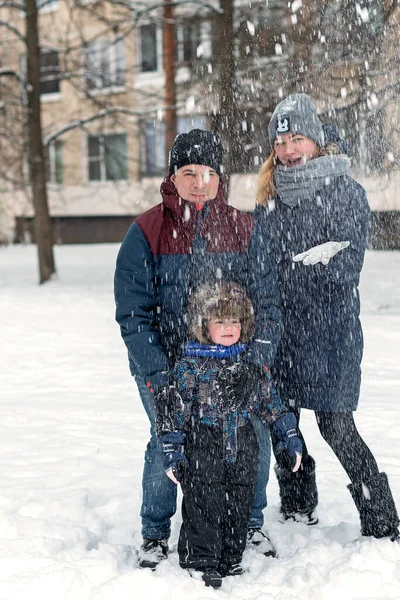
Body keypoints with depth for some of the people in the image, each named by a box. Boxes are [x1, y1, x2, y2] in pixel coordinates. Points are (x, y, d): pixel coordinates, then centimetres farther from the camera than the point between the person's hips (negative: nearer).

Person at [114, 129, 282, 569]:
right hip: (164, 366, -2)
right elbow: (132, 312, -9)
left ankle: (250, 524, 25)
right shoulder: (146, 232, -6)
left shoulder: (242, 229, 2)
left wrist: (259, 358, -11)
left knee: (254, 438, -2)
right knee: (166, 444, -7)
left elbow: (266, 298, 1)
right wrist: (157, 372, -17)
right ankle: (155, 533, 18)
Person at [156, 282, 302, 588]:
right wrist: (172, 450, -9)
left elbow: (270, 402, 14)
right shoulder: (190, 366, -8)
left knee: (238, 511, 12)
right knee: (202, 510, -1)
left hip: (242, 455, 4)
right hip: (202, 453, -4)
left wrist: (289, 437, 11)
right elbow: (173, 409, -6)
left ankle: (230, 560, 27)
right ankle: (201, 563, 13)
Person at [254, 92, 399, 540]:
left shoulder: (345, 192, -4)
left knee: (336, 426, -7)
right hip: (279, 325, 6)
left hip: (329, 326, -6)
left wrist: (289, 265, -13)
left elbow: (346, 266, -12)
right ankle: (297, 508, 31)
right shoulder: (269, 196, 12)